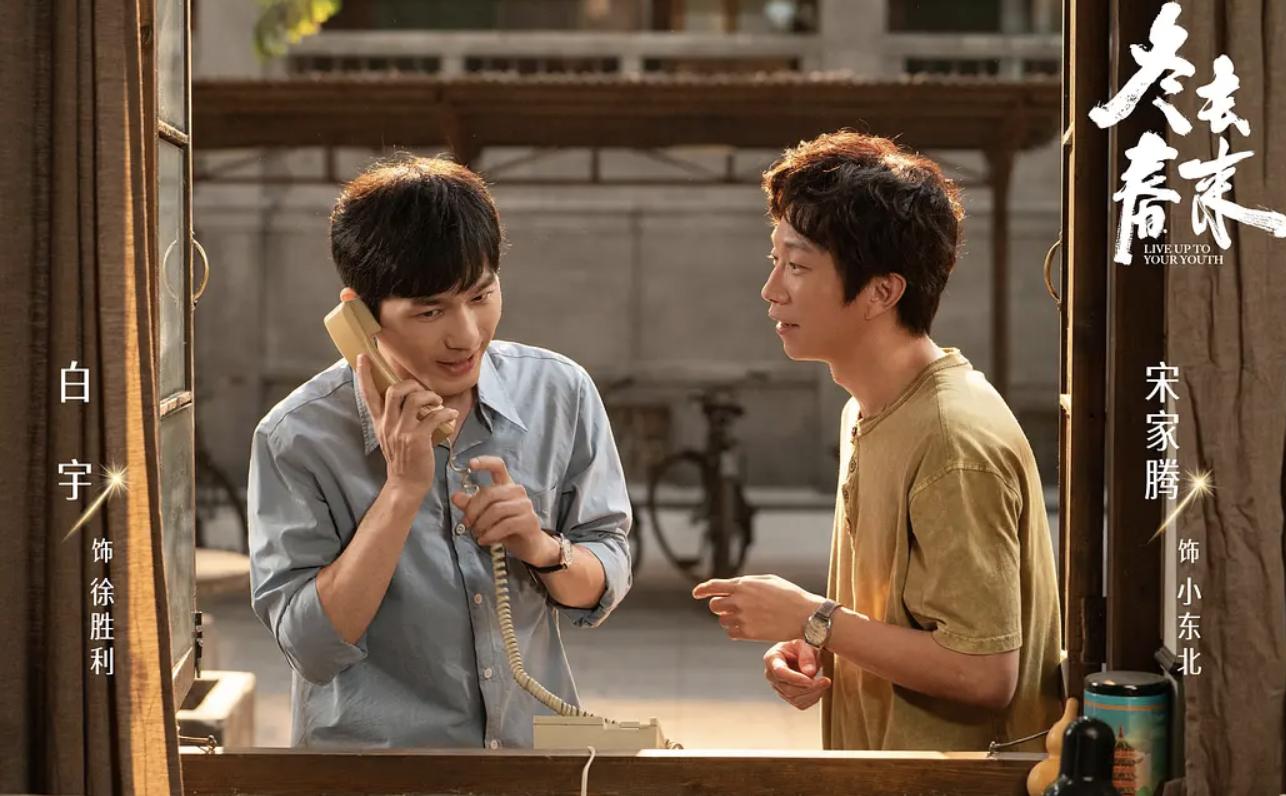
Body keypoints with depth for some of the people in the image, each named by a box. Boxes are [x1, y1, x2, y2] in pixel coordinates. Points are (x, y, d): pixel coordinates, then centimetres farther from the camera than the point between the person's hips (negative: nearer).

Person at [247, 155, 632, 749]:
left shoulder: (560, 394, -1)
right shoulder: (296, 439, -10)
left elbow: (600, 591, 7)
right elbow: (313, 649, -12)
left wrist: (542, 549, -13)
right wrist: (402, 491, -18)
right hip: (372, 738, -2)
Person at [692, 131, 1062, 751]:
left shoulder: (957, 441, -19)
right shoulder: (865, 415, 10)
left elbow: (983, 673, -21)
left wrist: (811, 619, -13)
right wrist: (819, 651, 1)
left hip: (955, 779, -8)